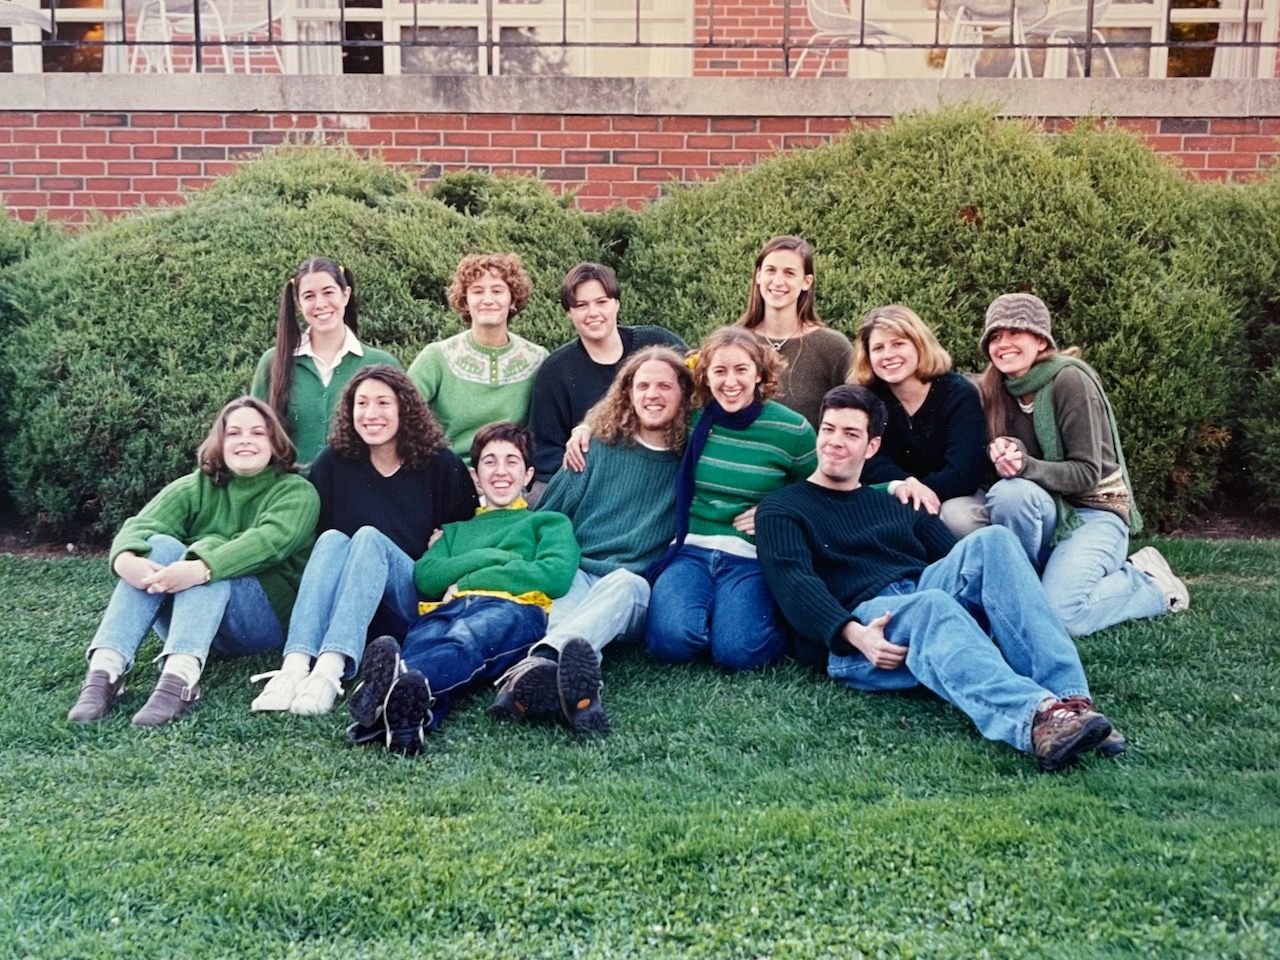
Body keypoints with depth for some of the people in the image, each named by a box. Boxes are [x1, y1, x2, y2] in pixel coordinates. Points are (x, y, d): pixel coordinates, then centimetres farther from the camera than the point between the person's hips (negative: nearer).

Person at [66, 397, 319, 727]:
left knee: (208, 561, -30)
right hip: (186, 618, 3)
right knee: (160, 545, -23)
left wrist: (203, 568, -39)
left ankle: (181, 677, -51)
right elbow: (141, 525, -7)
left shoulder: (296, 492, 1)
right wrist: (125, 558, -32)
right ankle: (106, 668, -38)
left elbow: (269, 541, -21)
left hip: (266, 621, -3)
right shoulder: (195, 487, 12)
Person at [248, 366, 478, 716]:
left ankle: (331, 670, -50)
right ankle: (295, 666, -48)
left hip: (417, 605, -2)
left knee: (369, 537, -28)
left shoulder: (440, 465, 3)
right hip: (344, 601, 2)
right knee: (333, 539, -26)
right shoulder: (333, 462, 7)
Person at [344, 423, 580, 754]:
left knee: (464, 640, -41)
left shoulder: (550, 522, 33)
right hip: (446, 610, 3)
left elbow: (557, 575, 8)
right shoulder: (456, 530, 41)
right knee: (422, 644, -38)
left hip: (513, 608, -2)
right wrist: (496, 557, 6)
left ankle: (400, 688, -72)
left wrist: (466, 581, 6)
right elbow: (425, 577, 18)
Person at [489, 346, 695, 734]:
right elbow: (547, 520, 17)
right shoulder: (600, 448, 15)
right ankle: (581, 689, -65)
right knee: (570, 582, -35)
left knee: (624, 582, -36)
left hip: (638, 593, -1)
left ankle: (539, 663, -63)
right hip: (577, 576, 1)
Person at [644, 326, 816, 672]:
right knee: (670, 639, -28)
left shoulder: (791, 429, -1)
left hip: (753, 557, -1)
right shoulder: (691, 420, 5)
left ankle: (778, 617, 7)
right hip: (691, 549, 2)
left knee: (736, 650, -28)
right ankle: (711, 610, 7)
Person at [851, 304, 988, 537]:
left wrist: (921, 489, -35)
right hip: (893, 497, 2)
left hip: (954, 497, -2)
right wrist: (900, 485, -38)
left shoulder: (959, 394, -12)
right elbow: (870, 461, -16)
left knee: (958, 516, -36)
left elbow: (965, 472, -22)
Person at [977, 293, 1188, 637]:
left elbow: (1088, 473, -16)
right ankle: (1025, 585, -7)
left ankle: (1148, 582, 0)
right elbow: (1006, 470, 3)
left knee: (1059, 616, -28)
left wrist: (1026, 466, -33)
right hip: (1050, 511, 5)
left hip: (1095, 511, -5)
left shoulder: (1069, 379, -15)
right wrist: (1001, 455, -21)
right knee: (1008, 492, -31)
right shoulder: (998, 390, 3)